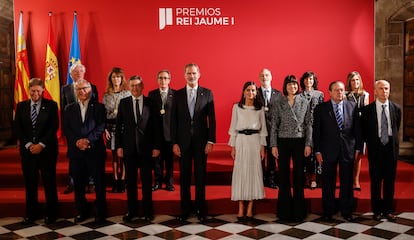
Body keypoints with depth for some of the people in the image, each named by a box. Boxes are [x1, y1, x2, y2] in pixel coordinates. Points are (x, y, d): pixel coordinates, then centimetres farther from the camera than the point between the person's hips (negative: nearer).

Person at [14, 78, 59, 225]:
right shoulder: (21, 106, 9)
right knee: (30, 183, 7)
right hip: (27, 150, 3)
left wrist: (41, 144, -12)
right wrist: (29, 144, -7)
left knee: (49, 183, 3)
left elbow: (54, 127, -5)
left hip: (47, 150, -2)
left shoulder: (51, 105, 1)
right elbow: (18, 128, 5)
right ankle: (31, 214, 19)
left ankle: (51, 214, 14)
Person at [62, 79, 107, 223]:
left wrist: (88, 140, -17)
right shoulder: (69, 109, 13)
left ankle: (100, 212, 13)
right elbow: (65, 129, 4)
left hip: (95, 150, -2)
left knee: (99, 183, 2)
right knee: (78, 184, 8)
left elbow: (101, 127, -5)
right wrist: (77, 141, -12)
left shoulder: (99, 107, 6)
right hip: (76, 151, 3)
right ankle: (82, 212, 22)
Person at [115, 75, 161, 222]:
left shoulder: (150, 103, 0)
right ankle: (132, 210, 22)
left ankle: (148, 211, 19)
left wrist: (156, 147, -5)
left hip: (146, 148, -1)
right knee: (130, 180, 9)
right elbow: (118, 126, 5)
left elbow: (156, 127, 0)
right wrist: (118, 146, -1)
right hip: (129, 147, 1)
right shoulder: (123, 103, 5)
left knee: (147, 181, 7)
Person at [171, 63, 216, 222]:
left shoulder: (207, 93, 1)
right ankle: (185, 209, 19)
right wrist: (174, 142, -3)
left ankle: (200, 209, 20)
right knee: (184, 176, 7)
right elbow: (174, 120, 3)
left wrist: (211, 141, -6)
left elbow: (212, 119, 0)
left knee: (201, 175, 8)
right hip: (183, 141, 1)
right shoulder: (178, 94, 4)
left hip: (201, 141, -1)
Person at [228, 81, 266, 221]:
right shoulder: (237, 107, 4)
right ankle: (241, 209, 6)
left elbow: (263, 128, 8)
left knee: (254, 172, 1)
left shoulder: (260, 108, 7)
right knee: (240, 173, -1)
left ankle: (250, 209, 9)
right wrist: (233, 147, 0)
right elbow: (233, 127, 5)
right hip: (241, 142, -1)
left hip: (255, 142, 1)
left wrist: (262, 147, 2)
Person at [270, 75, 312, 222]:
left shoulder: (304, 102, 4)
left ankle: (298, 210, 16)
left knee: (299, 176, 4)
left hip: (300, 142, 0)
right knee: (284, 176, 4)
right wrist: (273, 145, -3)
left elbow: (309, 124, 3)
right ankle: (285, 210, 15)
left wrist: (308, 144, -5)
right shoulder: (279, 104, 3)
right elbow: (274, 126, 3)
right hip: (283, 142, 0)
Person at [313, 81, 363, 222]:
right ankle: (328, 212, 21)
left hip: (348, 150, 2)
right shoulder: (321, 109, 0)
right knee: (328, 183, 7)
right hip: (328, 151, -1)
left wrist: (358, 148, 3)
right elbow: (316, 131, -1)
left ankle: (346, 211, 23)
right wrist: (317, 151, -6)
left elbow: (357, 129, 7)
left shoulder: (352, 106, 6)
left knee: (347, 182, 9)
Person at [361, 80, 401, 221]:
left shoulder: (396, 108, 3)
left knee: (390, 180, 7)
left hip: (391, 148, 2)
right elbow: (364, 131, 5)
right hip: (375, 149, -2)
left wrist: (393, 142, 11)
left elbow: (396, 129, 13)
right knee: (376, 181, 4)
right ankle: (377, 211, 16)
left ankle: (387, 210, 19)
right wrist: (370, 144, 6)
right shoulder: (367, 110, -3)